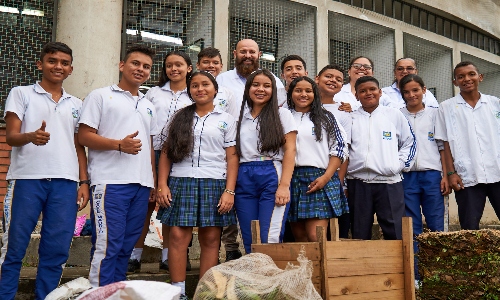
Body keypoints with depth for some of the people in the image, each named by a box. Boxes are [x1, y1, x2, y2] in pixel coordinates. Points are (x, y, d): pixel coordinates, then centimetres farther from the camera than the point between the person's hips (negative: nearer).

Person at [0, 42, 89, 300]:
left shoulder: (76, 104, 17)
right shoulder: (21, 94, 7)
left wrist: (83, 182, 8)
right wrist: (31, 136, -24)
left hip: (65, 183, 3)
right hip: (27, 179, -3)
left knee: (56, 250, 3)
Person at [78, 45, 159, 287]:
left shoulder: (148, 106, 22)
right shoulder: (101, 96, 4)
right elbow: (84, 136, -4)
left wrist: (154, 182, 16)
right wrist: (119, 144, -17)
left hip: (141, 185, 6)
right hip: (110, 183, -6)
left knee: (126, 247, 9)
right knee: (107, 246, -9)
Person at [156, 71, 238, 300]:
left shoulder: (226, 120, 10)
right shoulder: (180, 118, 14)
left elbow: (232, 157, 5)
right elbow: (166, 153, 11)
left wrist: (229, 191, -5)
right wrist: (162, 185, 0)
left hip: (214, 184, -1)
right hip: (181, 182, 1)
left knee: (210, 239, 0)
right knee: (178, 236, -5)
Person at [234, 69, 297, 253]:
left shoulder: (282, 115, 8)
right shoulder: (241, 117, 17)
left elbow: (290, 150, -1)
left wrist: (284, 185, -12)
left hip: (272, 176, -3)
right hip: (244, 179, 4)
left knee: (270, 241, -10)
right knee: (249, 241, 5)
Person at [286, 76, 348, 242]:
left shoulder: (325, 118, 9)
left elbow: (339, 148, 3)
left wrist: (326, 177, -8)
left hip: (320, 179, -2)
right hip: (292, 178, 2)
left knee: (315, 236, -11)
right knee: (299, 237, 6)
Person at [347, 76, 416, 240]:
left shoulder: (395, 114, 9)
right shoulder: (350, 118, 10)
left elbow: (409, 142, 14)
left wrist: (401, 165, 2)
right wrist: (343, 173, 4)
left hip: (389, 182, -1)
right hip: (358, 183, 1)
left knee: (395, 233, -1)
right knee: (359, 234, 8)